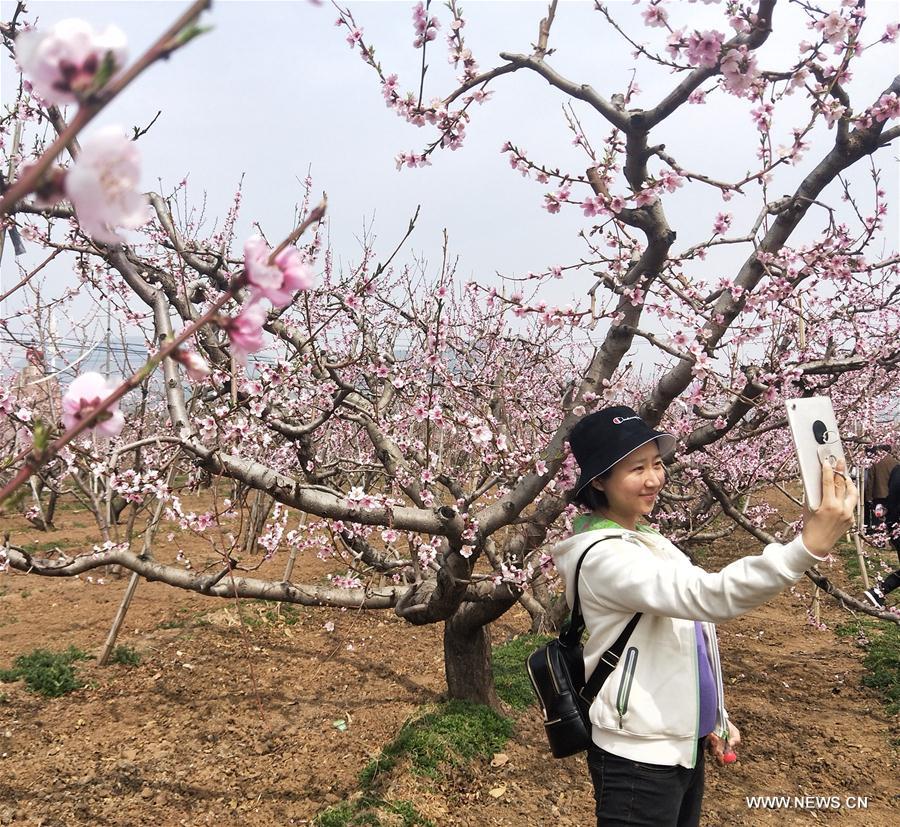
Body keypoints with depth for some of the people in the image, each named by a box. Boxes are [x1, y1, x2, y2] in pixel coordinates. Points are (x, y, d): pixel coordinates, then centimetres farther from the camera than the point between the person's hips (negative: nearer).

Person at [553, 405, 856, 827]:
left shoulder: (644, 538, 6)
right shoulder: (603, 557, -24)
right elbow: (706, 595, -38)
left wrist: (713, 716, 15)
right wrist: (807, 546, -46)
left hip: (684, 744, 9)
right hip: (638, 758, -9)